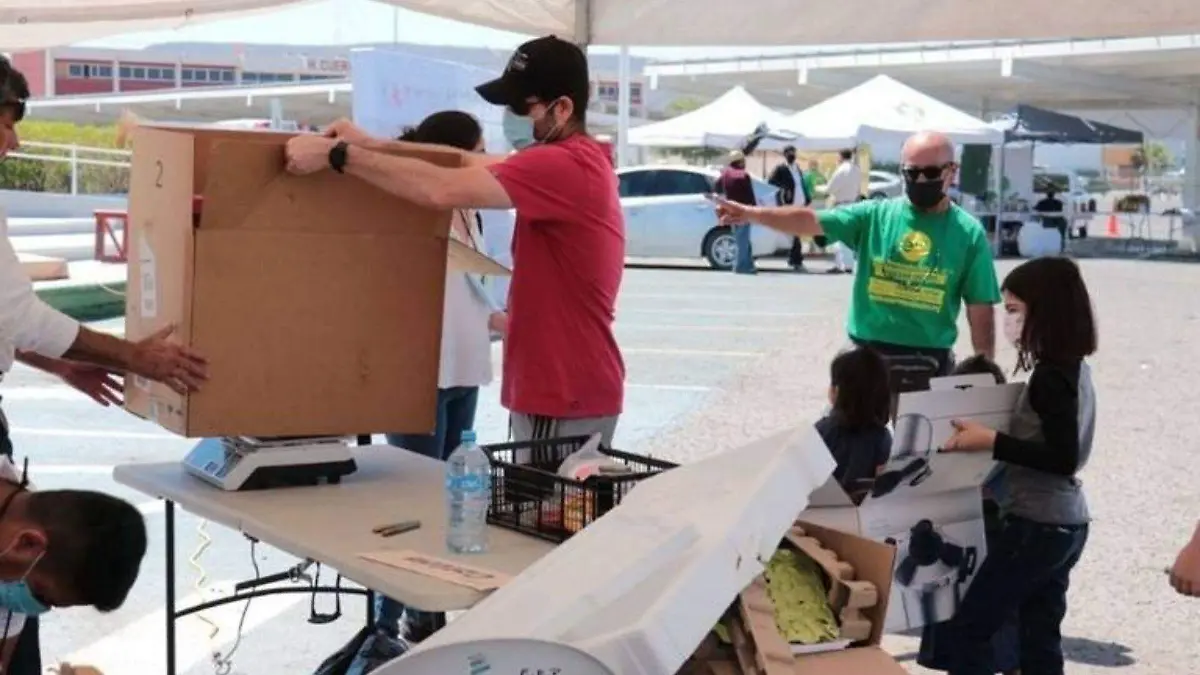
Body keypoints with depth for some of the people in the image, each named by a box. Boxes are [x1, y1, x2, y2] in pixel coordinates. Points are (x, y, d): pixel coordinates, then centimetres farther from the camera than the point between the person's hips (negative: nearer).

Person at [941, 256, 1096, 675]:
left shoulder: (1050, 375, -18)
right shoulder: (1072, 368, 9)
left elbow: (1062, 458, -23)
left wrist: (990, 441, -22)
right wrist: (995, 439, 13)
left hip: (1038, 526, -9)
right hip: (1063, 523, 9)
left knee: (971, 625, -1)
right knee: (1040, 639, 14)